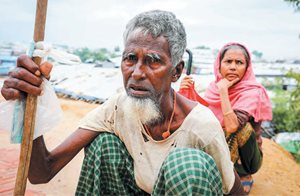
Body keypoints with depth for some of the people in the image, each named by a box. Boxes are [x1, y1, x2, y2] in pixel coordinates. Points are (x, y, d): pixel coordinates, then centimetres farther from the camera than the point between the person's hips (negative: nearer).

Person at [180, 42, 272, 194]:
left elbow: (232, 126, -36)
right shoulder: (214, 87, -5)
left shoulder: (253, 92, -20)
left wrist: (224, 90, -29)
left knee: (239, 126, -30)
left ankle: (242, 177, -10)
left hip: (246, 158, -4)